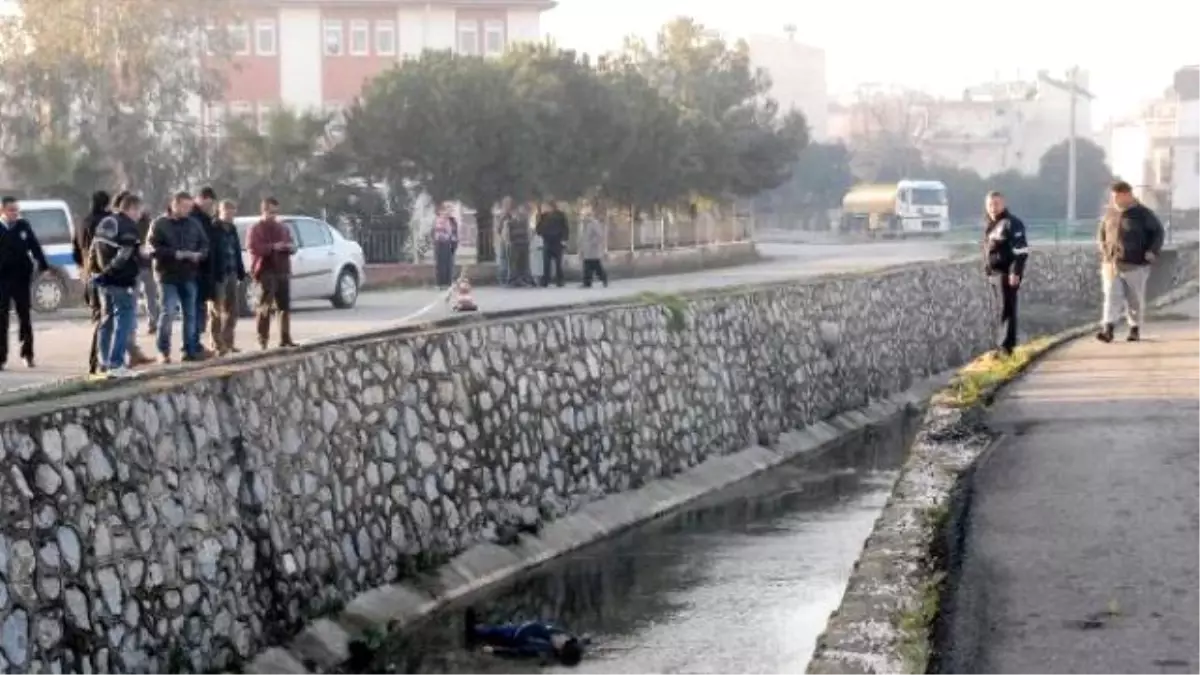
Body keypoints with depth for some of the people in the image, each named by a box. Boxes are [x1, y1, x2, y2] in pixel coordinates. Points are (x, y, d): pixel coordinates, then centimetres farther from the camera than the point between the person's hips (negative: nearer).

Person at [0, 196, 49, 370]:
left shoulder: (23, 226, 2)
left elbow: (35, 247, 7)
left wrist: (43, 266, 2)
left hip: (22, 278, 2)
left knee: (25, 316, 9)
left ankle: (27, 353, 19)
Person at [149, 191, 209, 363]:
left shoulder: (194, 224, 9)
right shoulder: (160, 224, -4)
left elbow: (204, 245, 10)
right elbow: (155, 248, -12)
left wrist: (199, 255, -12)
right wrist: (176, 254, -21)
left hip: (189, 275, 5)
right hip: (168, 275, -5)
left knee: (190, 314, 7)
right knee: (168, 313, -9)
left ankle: (190, 350, 14)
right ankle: (163, 351, -1)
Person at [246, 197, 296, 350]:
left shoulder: (283, 228, 21)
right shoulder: (256, 229, 2)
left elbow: (292, 247, 22)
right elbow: (254, 248, -12)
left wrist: (290, 247, -2)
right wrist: (273, 247, -22)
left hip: (283, 271, 6)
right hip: (266, 272, -6)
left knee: (285, 306, 4)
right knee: (266, 306, -14)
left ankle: (285, 339, 9)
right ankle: (263, 337, -13)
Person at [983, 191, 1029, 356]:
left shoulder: (1012, 224, -13)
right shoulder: (989, 224, 14)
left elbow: (1021, 251, -18)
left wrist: (1015, 272, -23)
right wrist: (988, 269, 18)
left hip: (1007, 273, -8)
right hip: (994, 273, 8)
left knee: (1007, 309, -9)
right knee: (1005, 308, 16)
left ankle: (1006, 345, -11)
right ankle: (1009, 342, 25)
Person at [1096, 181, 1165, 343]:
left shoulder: (1142, 214, -4)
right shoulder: (1110, 214, 9)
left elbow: (1157, 232, 2)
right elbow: (1101, 232, 25)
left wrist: (1152, 252, -8)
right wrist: (1103, 247, 10)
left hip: (1135, 265, -3)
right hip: (1112, 264, 3)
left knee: (1135, 299, 5)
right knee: (1111, 296, -8)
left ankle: (1135, 329, 18)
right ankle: (1107, 329, -16)